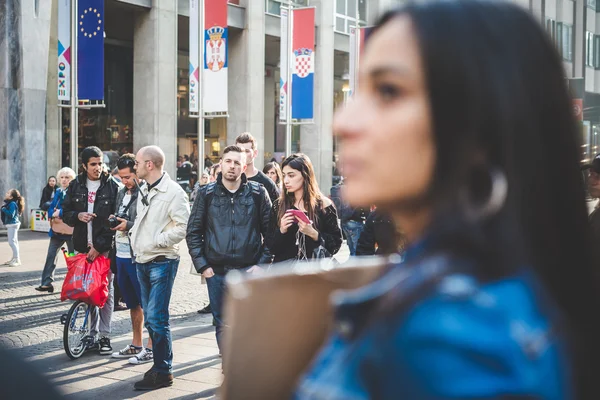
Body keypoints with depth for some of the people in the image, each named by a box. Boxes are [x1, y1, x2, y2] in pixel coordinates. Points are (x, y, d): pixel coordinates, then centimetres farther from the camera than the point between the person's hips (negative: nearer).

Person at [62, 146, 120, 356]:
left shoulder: (112, 186, -4)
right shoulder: (75, 186, 6)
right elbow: (65, 213, 12)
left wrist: (99, 246, -13)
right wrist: (78, 216, -11)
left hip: (105, 247, -3)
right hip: (82, 246, 3)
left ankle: (104, 336, 7)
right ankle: (92, 333, 16)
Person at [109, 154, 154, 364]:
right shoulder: (121, 193, 14)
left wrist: (129, 225, -19)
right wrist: (114, 220, 5)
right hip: (121, 254, 9)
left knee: (147, 302, -1)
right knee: (132, 303, 17)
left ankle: (150, 347, 7)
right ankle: (136, 344, 28)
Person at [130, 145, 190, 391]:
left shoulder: (173, 192, -13)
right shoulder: (144, 191, 14)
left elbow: (182, 227, -18)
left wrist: (156, 240, -18)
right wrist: (133, 236, 7)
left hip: (162, 262, -9)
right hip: (142, 261, 9)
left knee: (157, 318, -9)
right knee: (150, 318, 14)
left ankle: (163, 372, 0)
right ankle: (160, 364, 25)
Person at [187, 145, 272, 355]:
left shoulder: (258, 193, 2)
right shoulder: (207, 193, 5)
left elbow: (270, 231, 5)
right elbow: (193, 232, 8)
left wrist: (262, 263, -3)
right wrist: (201, 265, 0)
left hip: (249, 270, -2)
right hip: (217, 272, 2)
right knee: (222, 324, 9)